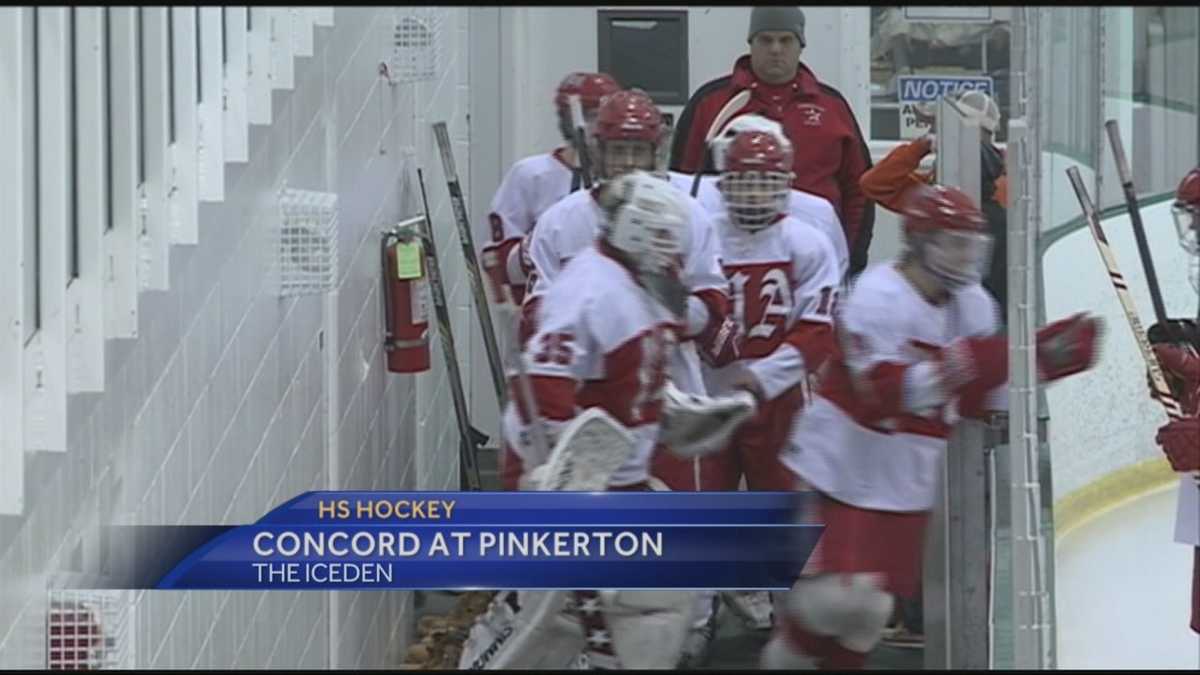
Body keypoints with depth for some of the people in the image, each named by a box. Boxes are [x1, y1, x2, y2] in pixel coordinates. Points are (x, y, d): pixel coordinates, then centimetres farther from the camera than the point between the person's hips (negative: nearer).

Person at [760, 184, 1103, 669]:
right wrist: (960, 364, -38)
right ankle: (790, 650, 15)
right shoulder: (878, 298, -22)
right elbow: (881, 396, -30)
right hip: (845, 470, -7)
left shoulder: (975, 306, 2)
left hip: (908, 483, 7)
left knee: (872, 609, 9)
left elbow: (978, 401, 7)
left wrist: (1043, 360, -6)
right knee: (842, 599, -13)